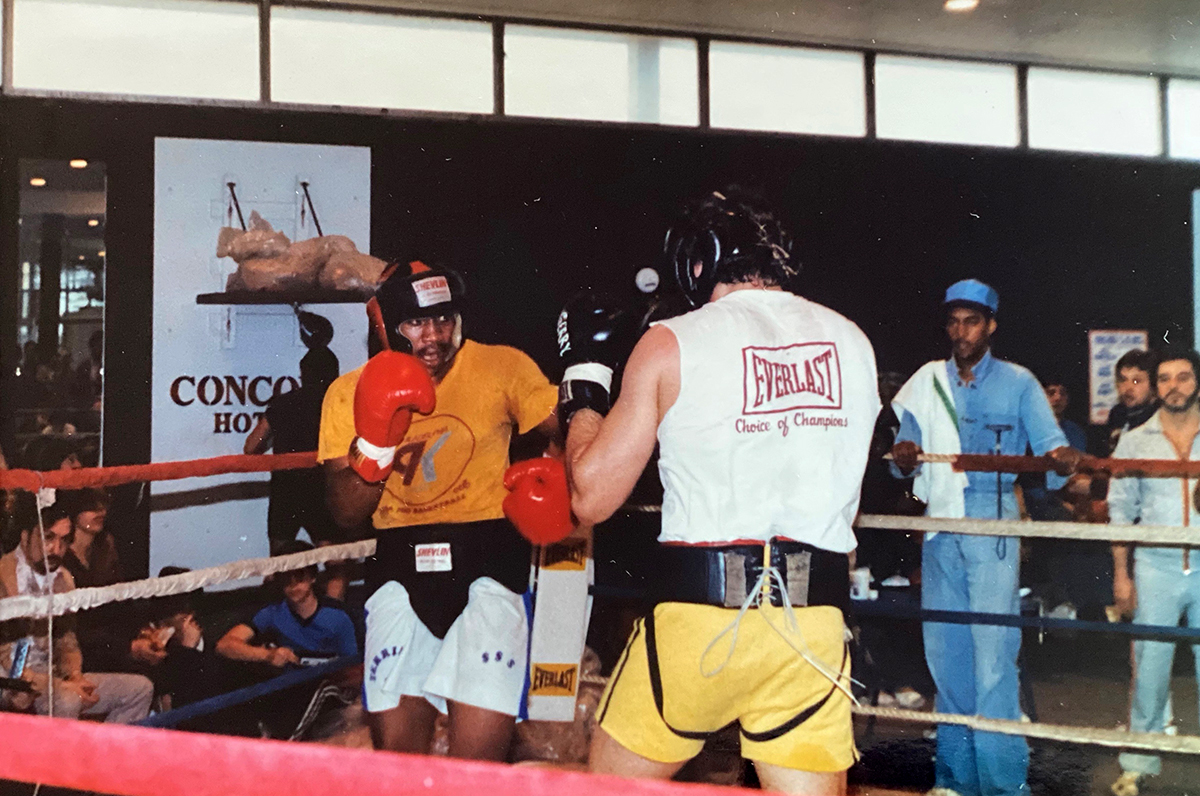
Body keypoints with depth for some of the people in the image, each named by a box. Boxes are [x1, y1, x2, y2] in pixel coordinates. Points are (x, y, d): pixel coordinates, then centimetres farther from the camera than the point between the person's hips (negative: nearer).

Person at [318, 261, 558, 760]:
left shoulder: (502, 368, -4)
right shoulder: (348, 395, 2)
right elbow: (346, 516, -1)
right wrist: (372, 447, -18)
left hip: (489, 556, -2)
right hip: (400, 565, 3)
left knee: (478, 756, -9)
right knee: (394, 749, 9)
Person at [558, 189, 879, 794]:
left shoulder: (671, 343, -5)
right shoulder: (852, 342, 8)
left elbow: (591, 498, -3)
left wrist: (584, 377, 8)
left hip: (699, 614, -3)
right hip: (815, 624, 4)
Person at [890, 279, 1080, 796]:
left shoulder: (1018, 383, 5)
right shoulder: (926, 382, 12)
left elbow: (1050, 448, -1)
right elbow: (905, 460, 11)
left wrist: (1063, 458, -24)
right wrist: (904, 459, -12)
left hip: (993, 526, -3)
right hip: (940, 524, 4)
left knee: (993, 653, -10)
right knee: (943, 652, 7)